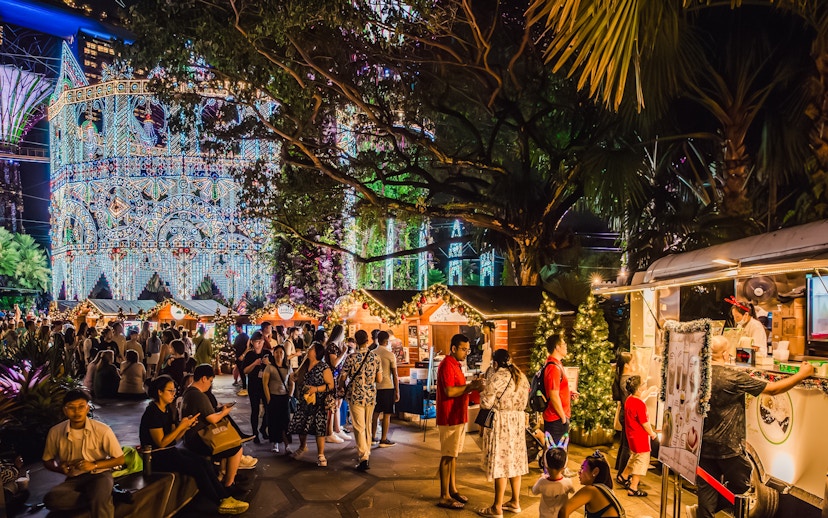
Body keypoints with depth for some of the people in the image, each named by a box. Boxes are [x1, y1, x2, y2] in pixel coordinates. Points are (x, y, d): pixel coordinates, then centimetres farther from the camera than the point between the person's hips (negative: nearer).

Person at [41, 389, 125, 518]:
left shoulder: (102, 430, -11)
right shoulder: (55, 432, -4)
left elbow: (120, 459, -3)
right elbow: (47, 461, 12)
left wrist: (94, 465, -17)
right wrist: (60, 468, -10)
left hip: (99, 475, -4)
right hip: (73, 479, 5)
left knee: (100, 501, -38)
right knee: (50, 499, -30)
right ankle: (104, 498, -17)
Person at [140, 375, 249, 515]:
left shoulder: (167, 409, 11)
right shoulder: (152, 412, -16)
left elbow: (174, 438, 11)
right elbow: (161, 442, -20)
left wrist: (186, 426, -6)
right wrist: (181, 426, -20)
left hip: (170, 451, 8)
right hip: (157, 456, -8)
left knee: (204, 462, -12)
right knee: (197, 467, -22)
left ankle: (225, 498, -13)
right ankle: (221, 503, -13)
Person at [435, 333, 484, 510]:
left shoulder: (455, 364, 15)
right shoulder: (447, 365, -16)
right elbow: (450, 391, -25)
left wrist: (472, 386, 3)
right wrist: (470, 386, -18)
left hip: (458, 417, 10)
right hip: (450, 418, -10)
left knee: (453, 455, 15)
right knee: (447, 456, -3)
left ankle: (452, 490, 24)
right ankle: (444, 497, 3)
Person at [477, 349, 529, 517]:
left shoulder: (496, 377, -14)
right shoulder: (521, 376, 9)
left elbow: (486, 403, -14)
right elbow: (524, 401, 13)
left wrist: (483, 393, 4)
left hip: (500, 422, -8)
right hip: (518, 421, 8)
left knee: (500, 462, -3)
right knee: (514, 461, 15)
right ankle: (515, 502, 23)